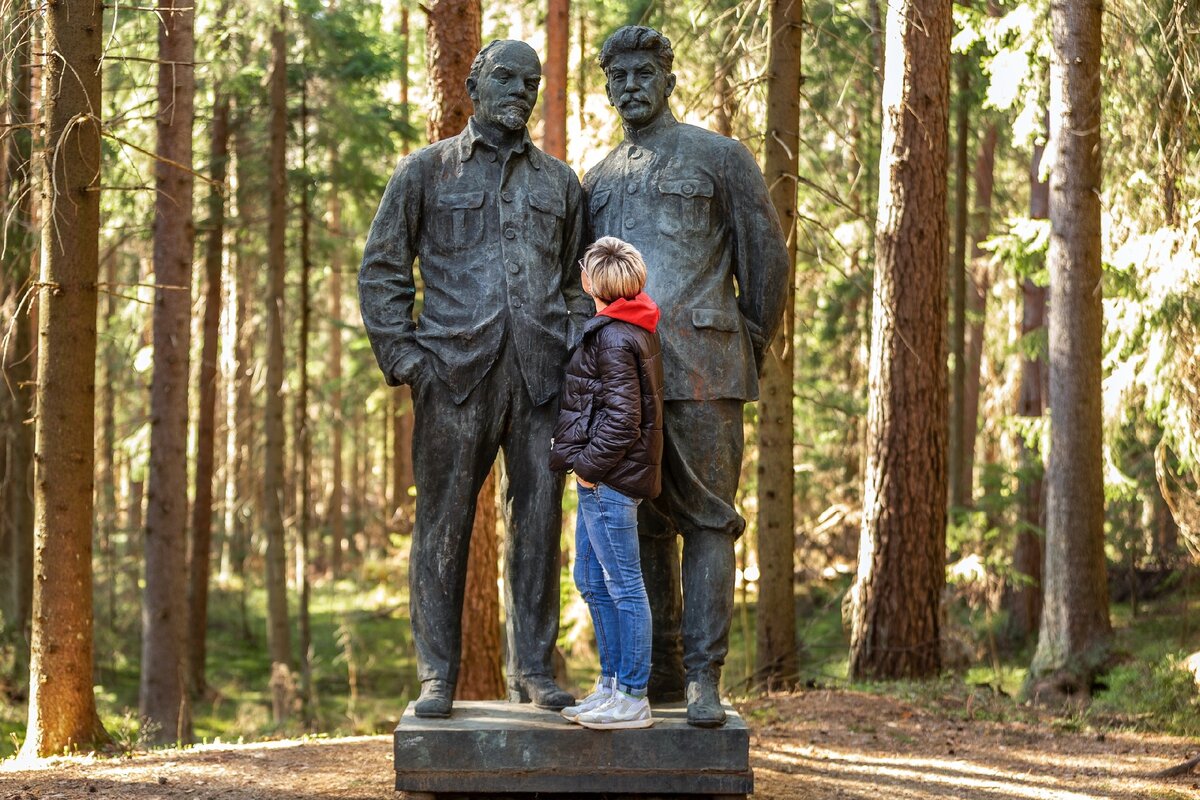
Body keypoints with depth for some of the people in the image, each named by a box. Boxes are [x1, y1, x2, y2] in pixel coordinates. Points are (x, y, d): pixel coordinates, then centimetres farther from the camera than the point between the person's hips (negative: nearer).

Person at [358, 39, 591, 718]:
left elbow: (579, 280, 21)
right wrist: (402, 356, -3)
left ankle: (534, 670, 9)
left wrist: (579, 355, 6)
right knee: (444, 522, -1)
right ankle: (438, 677, 4)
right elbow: (382, 270, 8)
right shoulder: (426, 171, 9)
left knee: (538, 521, 2)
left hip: (541, 375, 2)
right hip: (455, 373, -2)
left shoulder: (560, 181, 17)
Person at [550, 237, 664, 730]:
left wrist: (590, 464, -16)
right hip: (602, 480, 10)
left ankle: (633, 699, -2)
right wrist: (585, 463, 18)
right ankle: (611, 684, 24)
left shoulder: (613, 338, -17)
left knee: (623, 584, -6)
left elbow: (623, 416, -21)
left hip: (609, 479, -10)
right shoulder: (636, 331, 13)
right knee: (591, 579, 17)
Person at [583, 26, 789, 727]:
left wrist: (749, 354, 6)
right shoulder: (598, 181, 19)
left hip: (701, 368, -5)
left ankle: (705, 677, -9)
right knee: (642, 523, 6)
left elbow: (767, 260, 5)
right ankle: (661, 668, 13)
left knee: (707, 518, -7)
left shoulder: (721, 158, 5)